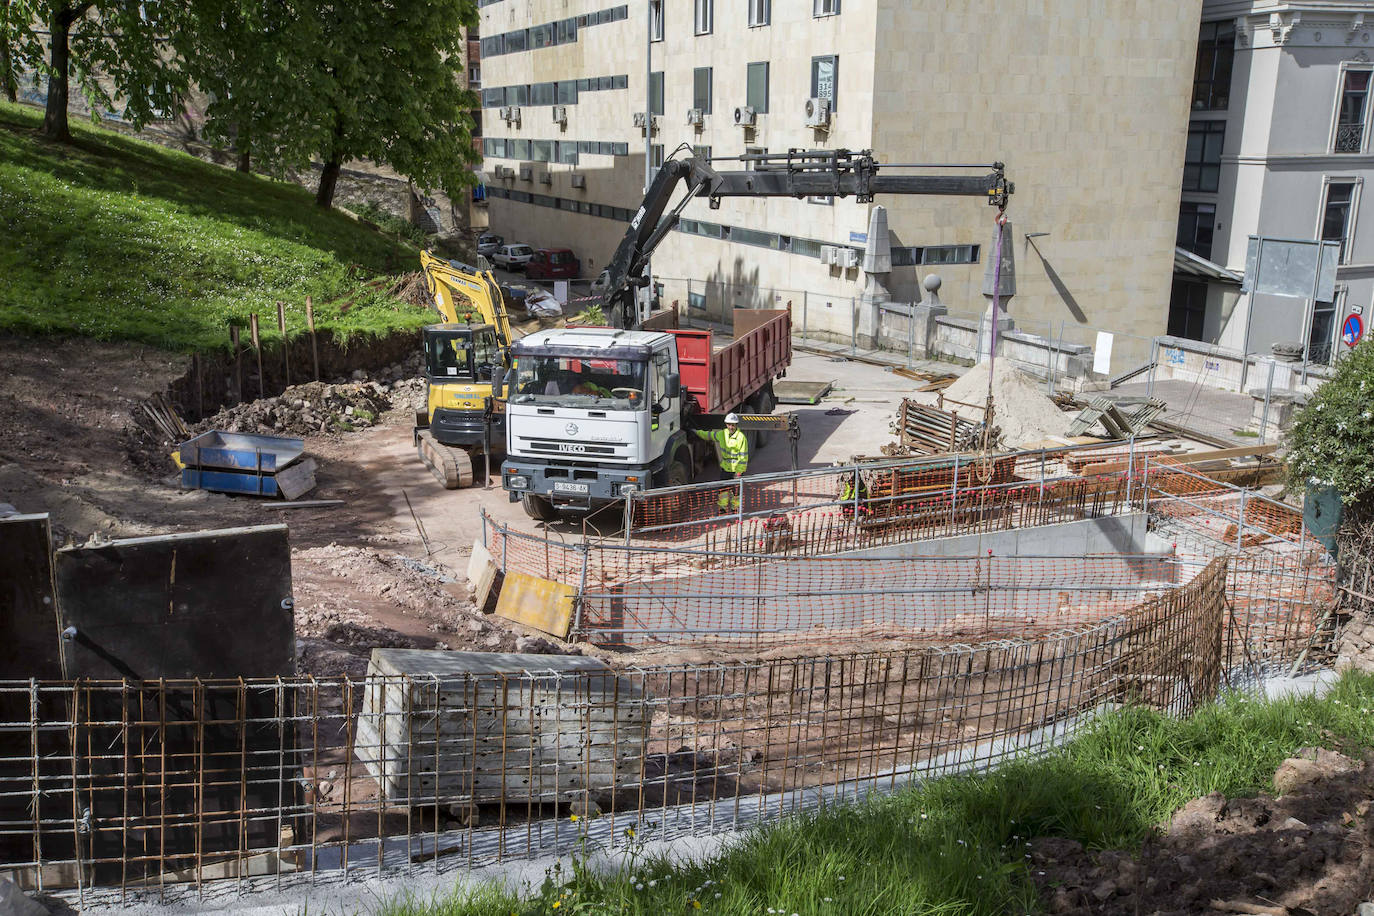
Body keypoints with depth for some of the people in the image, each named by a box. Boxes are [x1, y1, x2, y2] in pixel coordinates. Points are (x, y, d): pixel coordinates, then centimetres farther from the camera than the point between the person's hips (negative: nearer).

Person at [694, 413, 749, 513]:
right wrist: (697, 432, 28)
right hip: (725, 467, 5)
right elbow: (709, 435, 20)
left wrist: (739, 472, -17)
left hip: (737, 469, -5)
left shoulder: (741, 438, -18)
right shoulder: (722, 434, 0)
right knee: (723, 488, 9)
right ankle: (724, 507, 23)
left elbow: (743, 457, -16)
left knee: (736, 489, 5)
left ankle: (735, 508, 23)